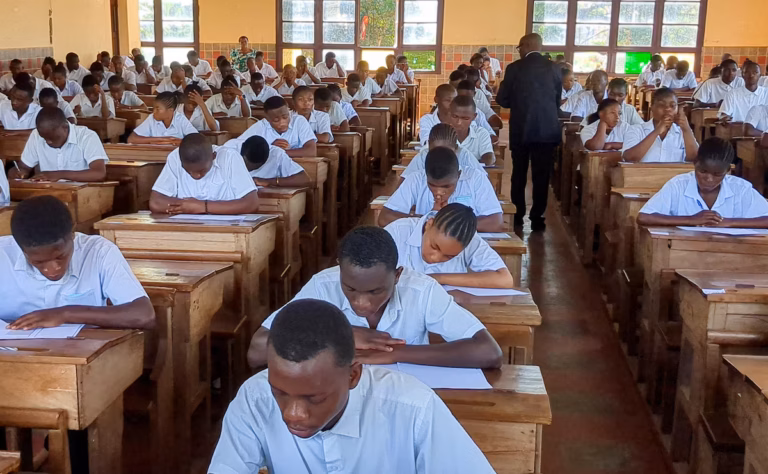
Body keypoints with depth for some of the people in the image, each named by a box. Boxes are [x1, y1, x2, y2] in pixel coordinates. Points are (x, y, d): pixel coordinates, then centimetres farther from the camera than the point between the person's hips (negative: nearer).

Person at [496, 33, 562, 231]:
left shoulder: (514, 68, -5)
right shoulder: (553, 68, 1)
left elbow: (502, 100, -2)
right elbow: (558, 100, 10)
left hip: (521, 128, 0)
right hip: (547, 129, 1)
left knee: (519, 174, 13)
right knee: (541, 175, 6)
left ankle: (517, 217, 17)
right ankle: (537, 218, 5)